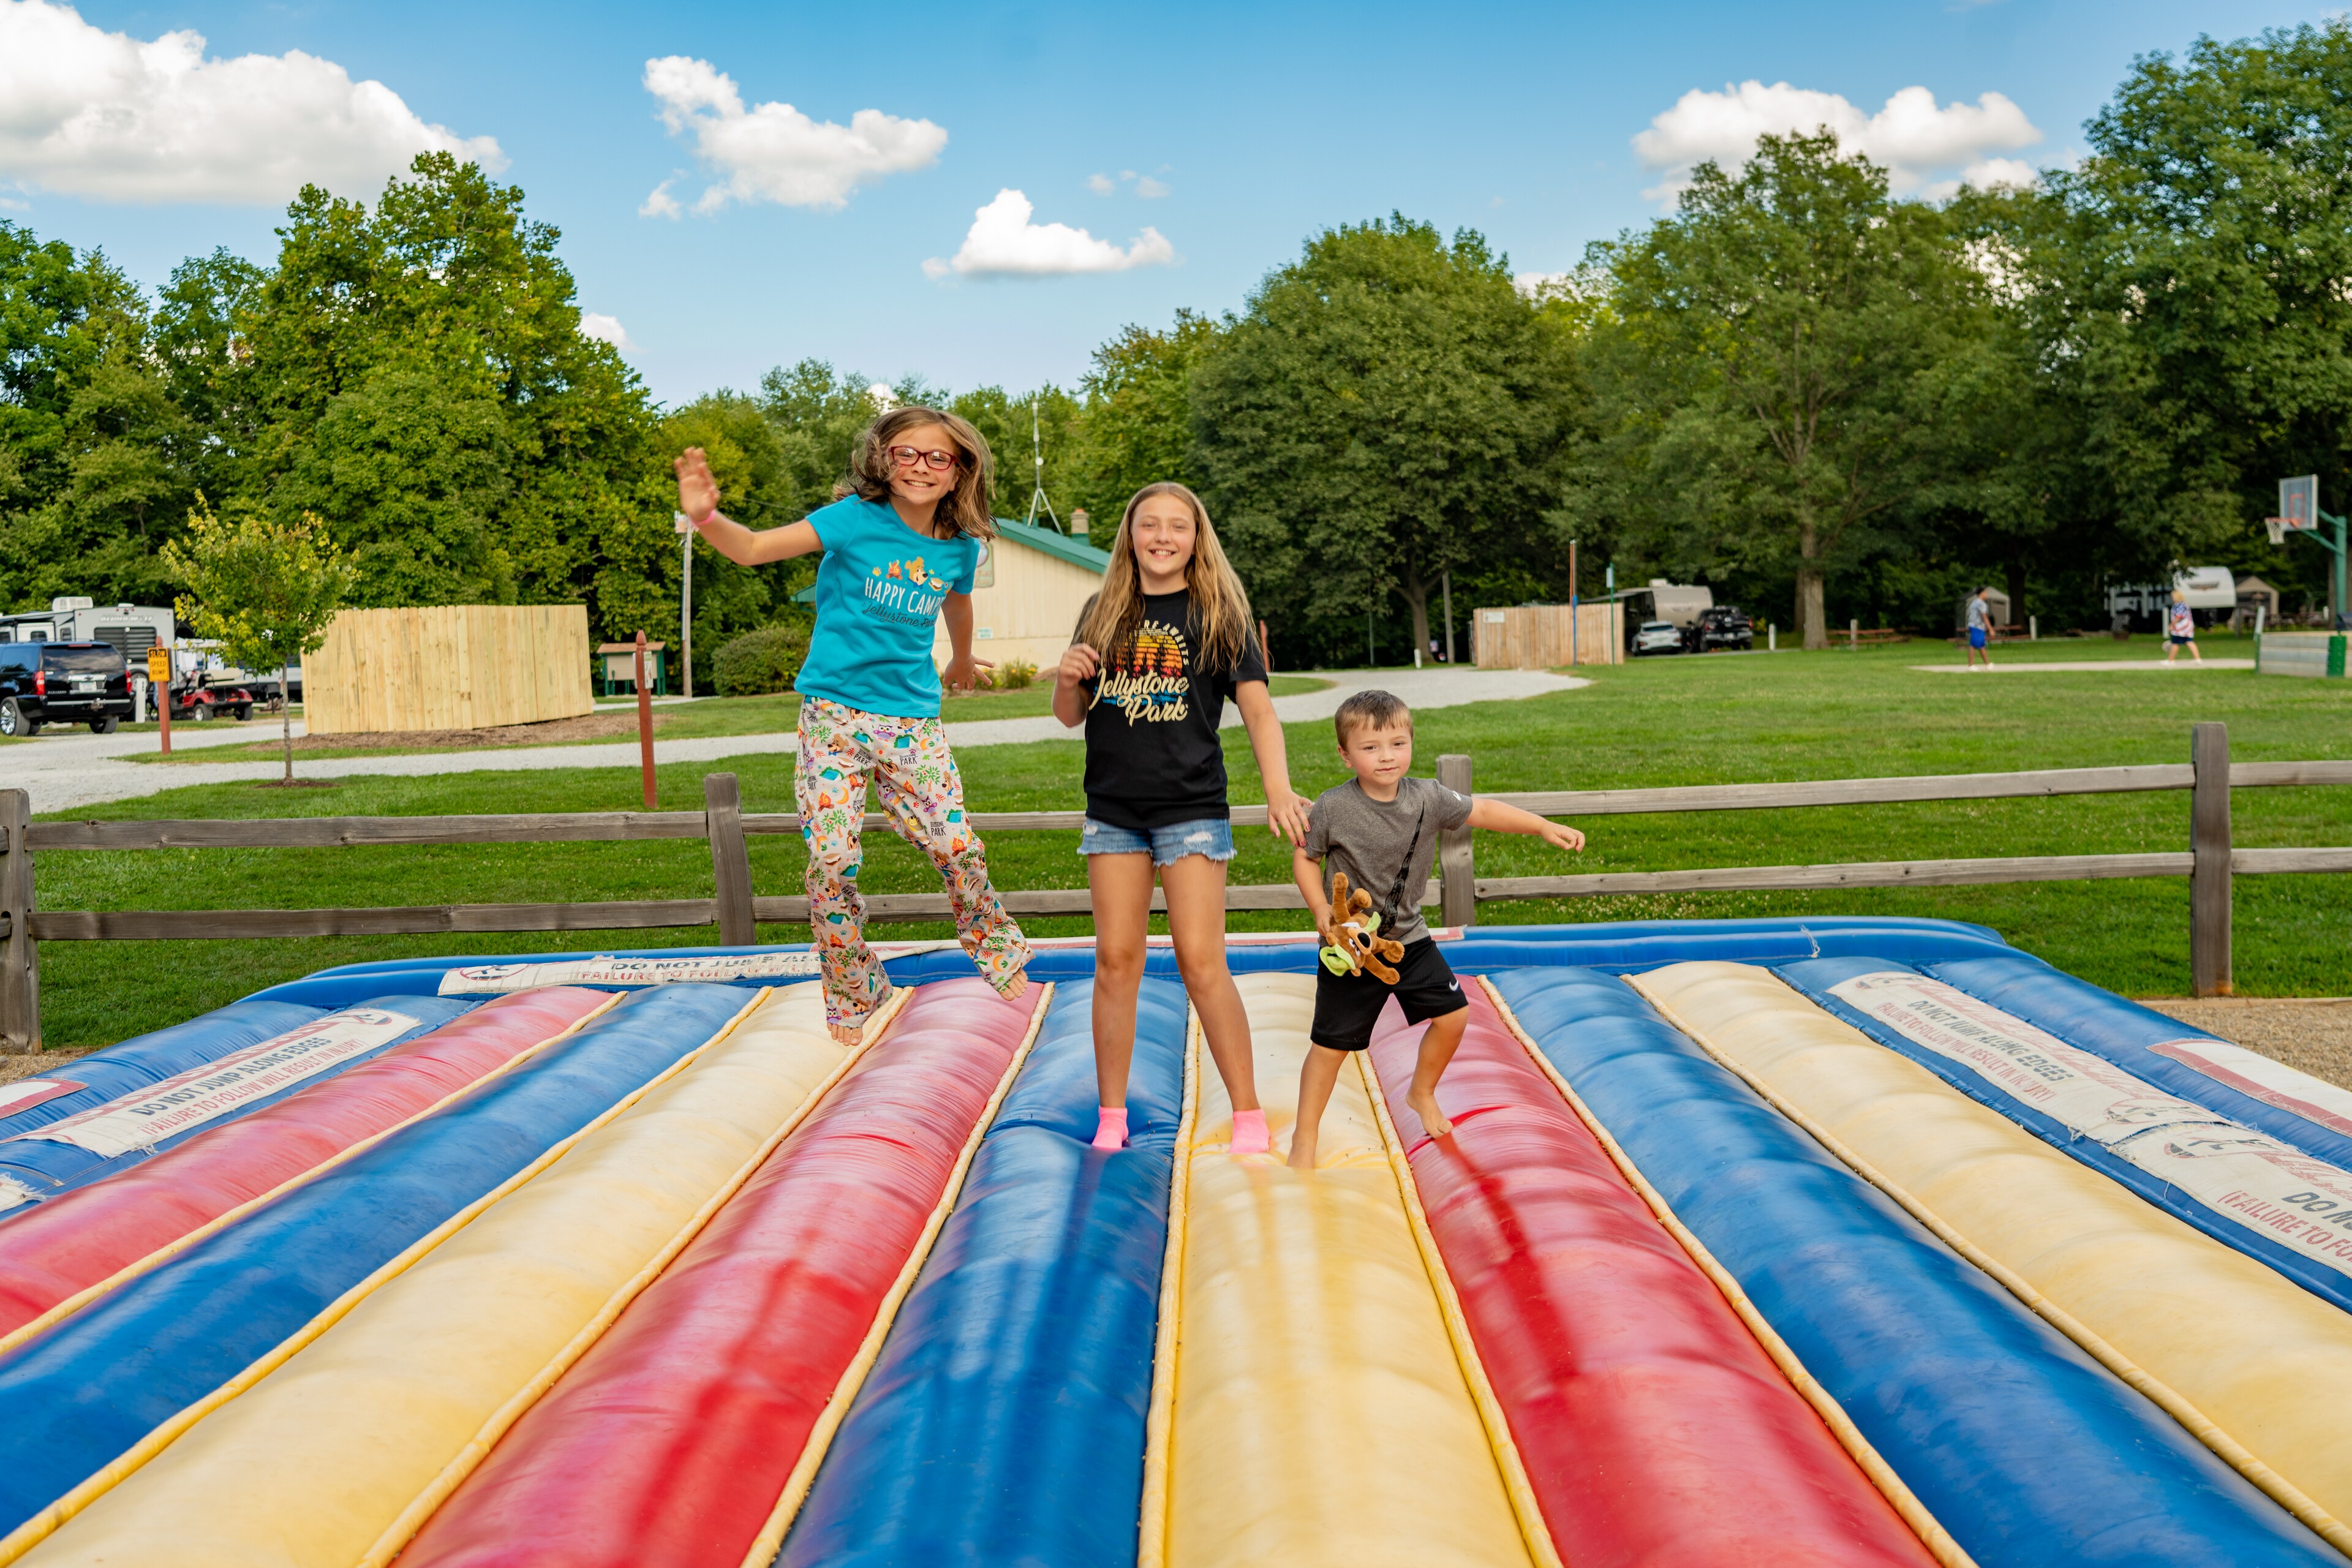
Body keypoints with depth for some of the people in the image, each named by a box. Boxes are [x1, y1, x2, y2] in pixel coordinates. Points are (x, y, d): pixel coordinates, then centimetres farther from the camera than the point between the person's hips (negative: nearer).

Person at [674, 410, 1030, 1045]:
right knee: (830, 862, -7)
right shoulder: (856, 520, -11)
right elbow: (757, 547, -20)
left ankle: (1000, 953, 27)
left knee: (958, 848, 0)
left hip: (914, 720, 3)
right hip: (835, 714, -3)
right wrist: (707, 519, -40)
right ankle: (851, 995, 11)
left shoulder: (959, 547, 2)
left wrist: (962, 661, 42)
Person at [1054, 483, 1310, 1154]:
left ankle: (1249, 1114, 3)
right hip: (1114, 809, 3)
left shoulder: (1218, 614, 1)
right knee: (1116, 960, 3)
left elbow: (1257, 707, -6)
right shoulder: (1103, 614, 10)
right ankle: (1111, 1117, 13)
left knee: (1200, 962, -7)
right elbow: (1071, 717, 15)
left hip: (1192, 807, -3)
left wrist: (1279, 789, -21)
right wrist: (1067, 680, -8)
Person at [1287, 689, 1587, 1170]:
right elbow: (1305, 858, -6)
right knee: (1331, 1043, -2)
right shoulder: (1333, 809, -19)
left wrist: (1544, 827, 0)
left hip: (1409, 938, 5)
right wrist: (1321, 909, -18)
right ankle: (1304, 1136, 14)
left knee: (1453, 1015, 9)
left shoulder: (1426, 798, -8)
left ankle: (1422, 1094, 35)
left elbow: (1482, 811, 3)